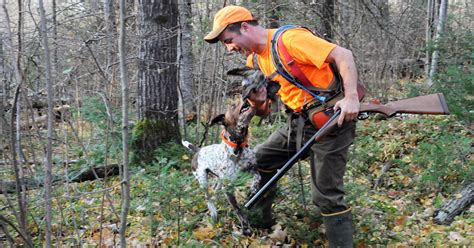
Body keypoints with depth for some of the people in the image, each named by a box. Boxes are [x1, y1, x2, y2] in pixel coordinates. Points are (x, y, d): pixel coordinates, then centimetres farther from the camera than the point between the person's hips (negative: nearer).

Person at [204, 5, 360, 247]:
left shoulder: (290, 39, -18)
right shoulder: (254, 61, 8)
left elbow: (343, 55, -22)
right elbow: (264, 111, 13)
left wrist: (351, 97, -33)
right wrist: (257, 101, -10)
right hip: (298, 122, 9)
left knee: (326, 195, -7)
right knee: (259, 160, 15)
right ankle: (259, 220, 31)